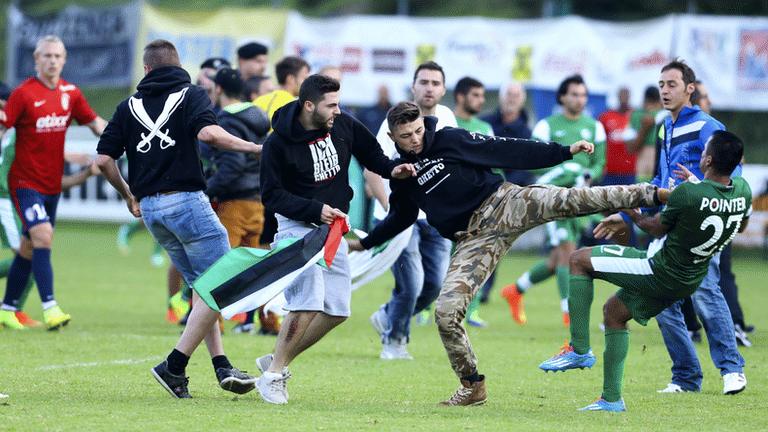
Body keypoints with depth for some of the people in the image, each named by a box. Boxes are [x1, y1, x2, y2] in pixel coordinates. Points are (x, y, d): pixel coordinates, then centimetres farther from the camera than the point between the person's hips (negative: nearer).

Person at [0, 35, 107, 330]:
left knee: (28, 249, 11)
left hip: (52, 184, 6)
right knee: (42, 236, -22)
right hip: (25, 182, -6)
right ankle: (50, 308, -24)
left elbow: (93, 121, 14)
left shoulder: (70, 93, 5)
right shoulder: (24, 93, -11)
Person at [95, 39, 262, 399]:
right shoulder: (191, 95, 2)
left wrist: (127, 194, 24)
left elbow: (103, 160, 8)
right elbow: (208, 133, -19)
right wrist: (253, 148, -9)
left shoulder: (129, 106, 14)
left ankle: (221, 366, 7)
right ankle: (174, 365, -8)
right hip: (185, 200, -6)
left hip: (148, 207, 6)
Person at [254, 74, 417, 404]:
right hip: (297, 226, -6)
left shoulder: (344, 126, -3)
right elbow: (271, 195, -13)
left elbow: (370, 153, 13)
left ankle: (277, 361, 16)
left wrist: (391, 169, -8)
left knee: (337, 309, 3)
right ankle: (272, 375, -8)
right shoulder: (278, 144, -16)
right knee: (309, 302, -21)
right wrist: (315, 209, -24)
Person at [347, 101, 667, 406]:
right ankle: (472, 386, 5)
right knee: (446, 312, -11)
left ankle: (651, 194, -26)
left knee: (569, 200, -27)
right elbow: (399, 218, 29)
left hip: (502, 204, -3)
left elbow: (508, 151, -4)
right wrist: (364, 243, 30)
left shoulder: (449, 140, -2)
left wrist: (565, 152, -8)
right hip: (473, 240, 3)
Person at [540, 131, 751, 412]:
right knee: (614, 311, 26)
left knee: (580, 260, 3)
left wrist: (633, 214, 11)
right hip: (691, 281, 7)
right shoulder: (743, 191, -9)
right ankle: (611, 398, 26)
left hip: (660, 272, -7)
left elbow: (657, 228, -10)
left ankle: (579, 350, -1)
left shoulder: (688, 193, -27)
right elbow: (741, 226, 15)